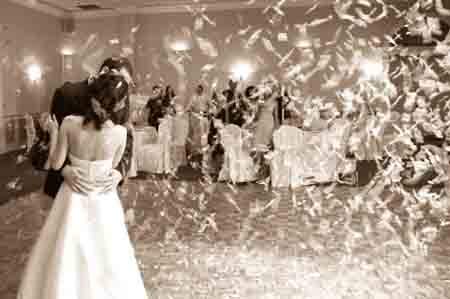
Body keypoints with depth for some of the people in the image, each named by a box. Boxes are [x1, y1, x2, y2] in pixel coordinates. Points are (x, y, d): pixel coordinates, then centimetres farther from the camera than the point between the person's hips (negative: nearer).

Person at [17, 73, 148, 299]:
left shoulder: (69, 123, -17)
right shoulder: (120, 132, -20)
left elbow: (56, 164, -7)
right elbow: (113, 166, -2)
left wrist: (53, 133, 5)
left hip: (74, 195, 2)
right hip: (103, 199, -1)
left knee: (67, 253, 22)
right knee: (105, 256, 19)